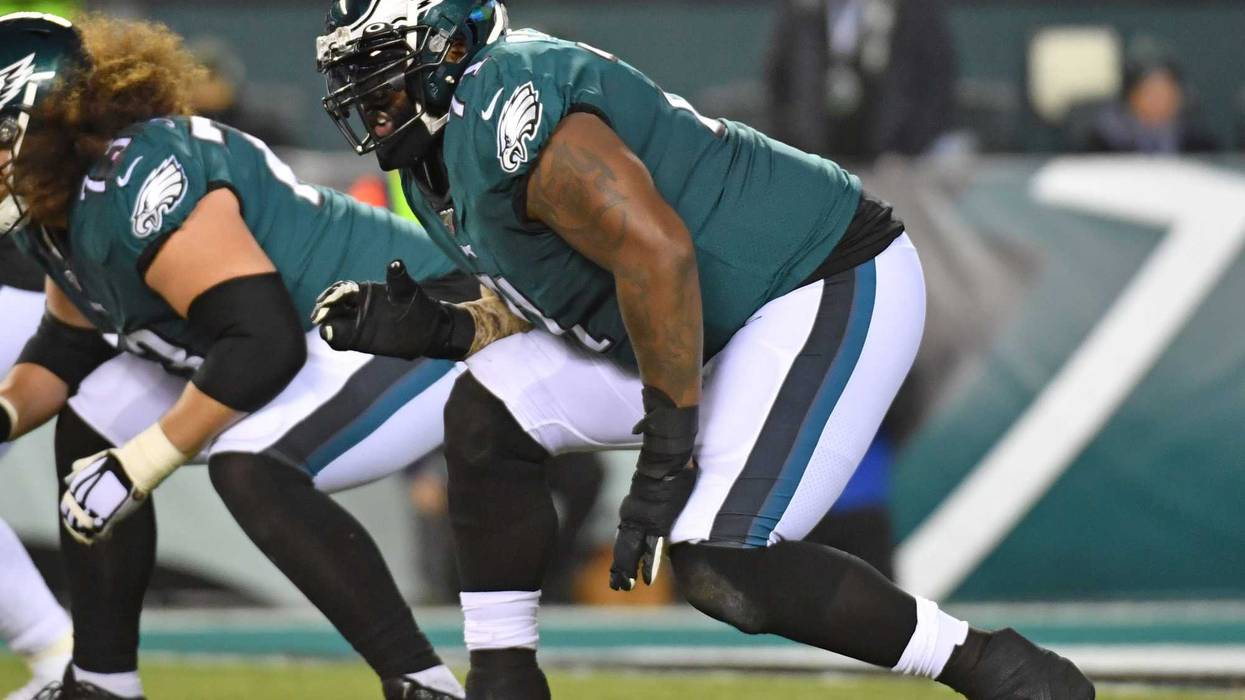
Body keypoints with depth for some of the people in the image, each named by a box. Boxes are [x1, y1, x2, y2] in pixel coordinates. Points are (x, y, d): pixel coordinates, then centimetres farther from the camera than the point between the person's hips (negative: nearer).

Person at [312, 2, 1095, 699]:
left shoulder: (503, 102, -20)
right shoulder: (440, 169, 12)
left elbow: (656, 249, -30)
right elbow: (559, 312, 19)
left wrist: (665, 456, -27)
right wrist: (428, 329, 3)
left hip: (836, 292, -10)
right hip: (721, 322, 10)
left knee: (721, 567, -21)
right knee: (489, 414, 3)